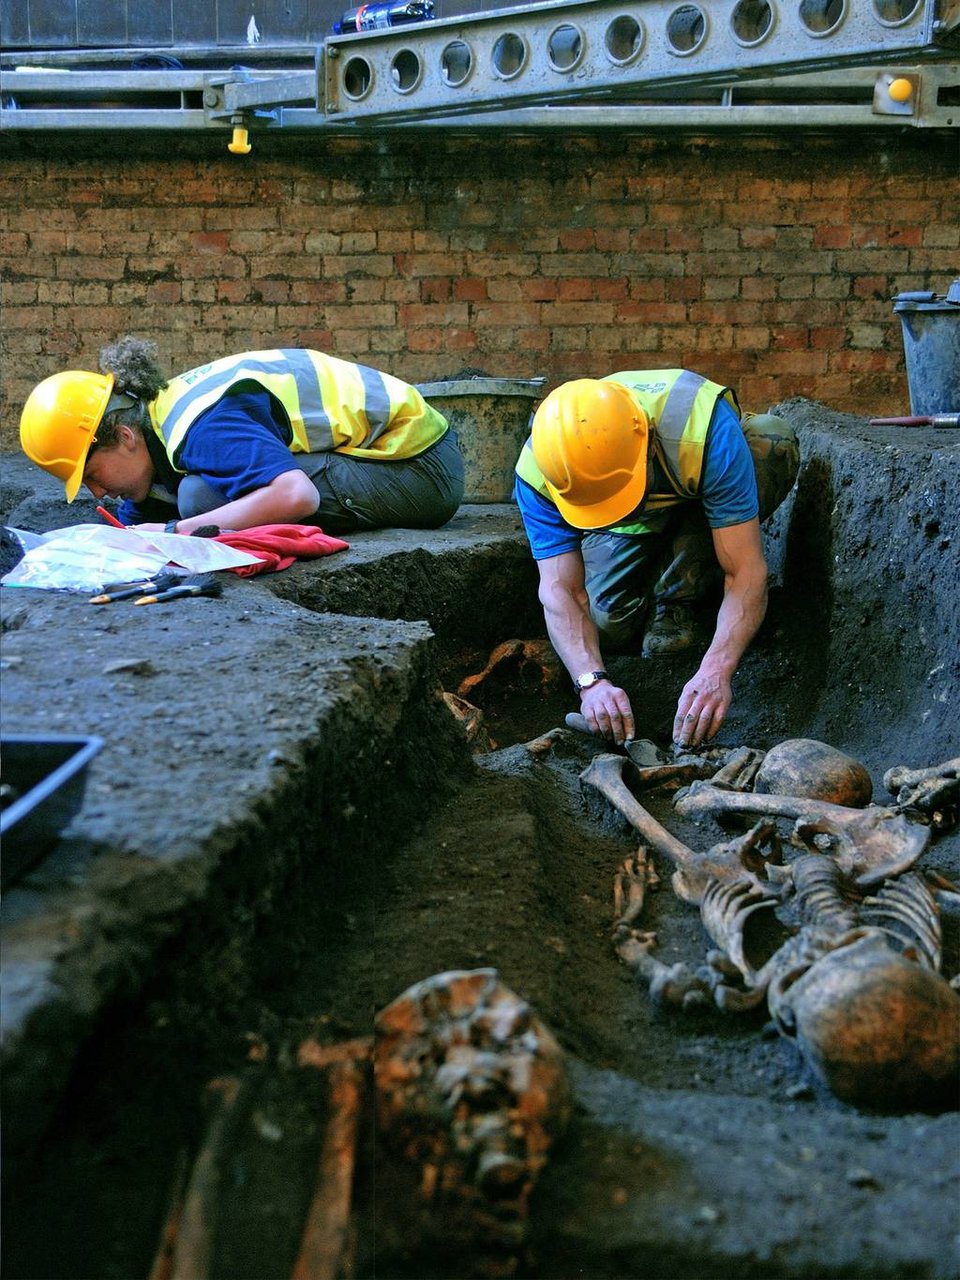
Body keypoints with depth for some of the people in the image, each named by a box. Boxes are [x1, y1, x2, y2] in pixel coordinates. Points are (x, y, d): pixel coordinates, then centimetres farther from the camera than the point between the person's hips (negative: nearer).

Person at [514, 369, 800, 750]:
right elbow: (560, 590, -32)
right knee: (610, 622, -27)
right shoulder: (536, 472, -34)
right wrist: (591, 681, -48)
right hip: (631, 531, 1)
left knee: (774, 441, -34)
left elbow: (746, 571, -43)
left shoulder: (706, 429, -43)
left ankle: (677, 597, -16)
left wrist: (715, 671, -56)